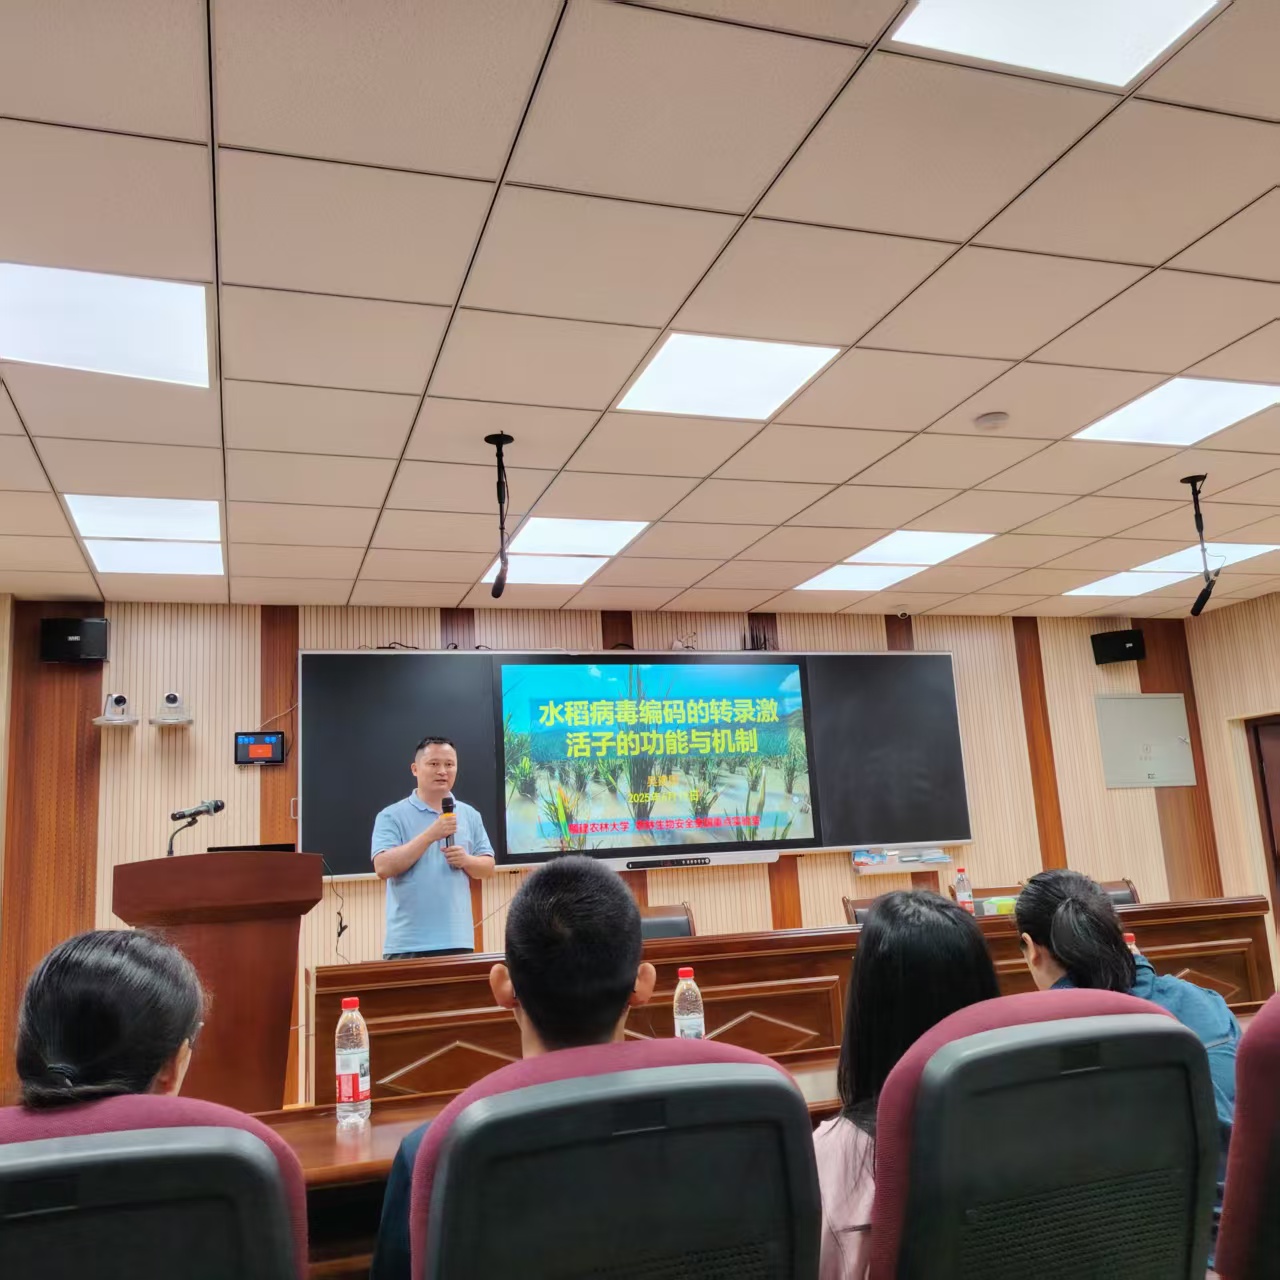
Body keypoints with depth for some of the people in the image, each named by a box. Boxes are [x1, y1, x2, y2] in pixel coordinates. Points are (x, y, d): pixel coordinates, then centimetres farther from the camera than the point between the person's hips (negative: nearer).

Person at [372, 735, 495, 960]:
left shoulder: (470, 815, 10)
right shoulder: (391, 816, -3)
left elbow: (488, 867, 12)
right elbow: (383, 868, -15)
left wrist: (466, 860, -10)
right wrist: (430, 835, -20)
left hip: (459, 939, 4)